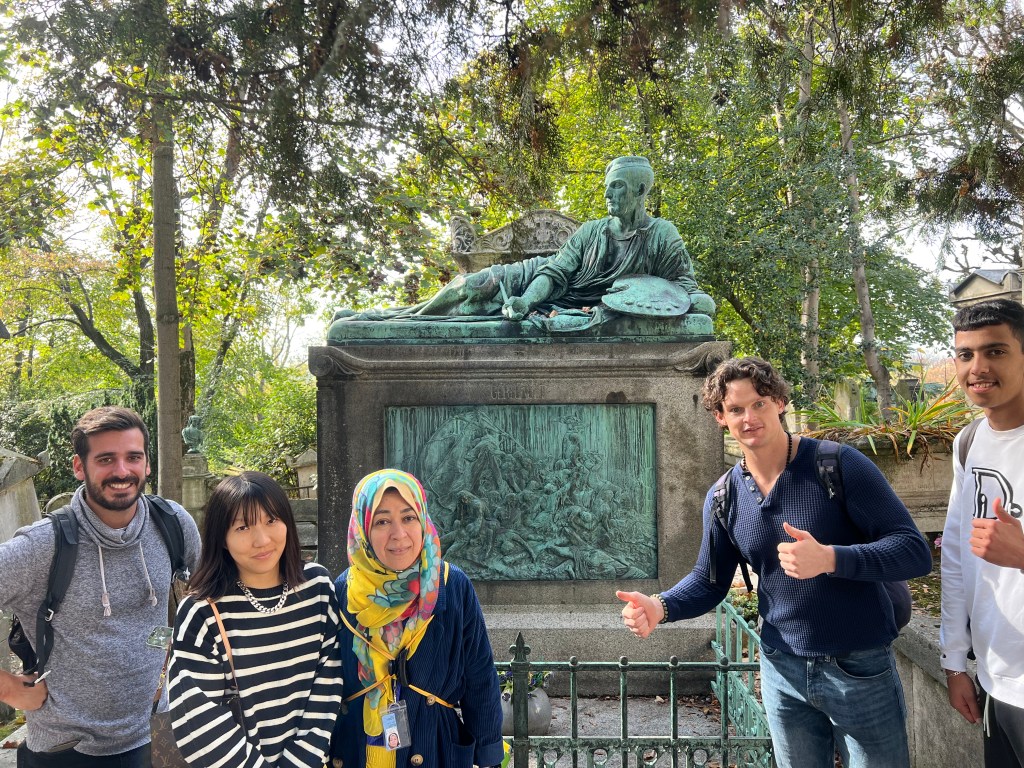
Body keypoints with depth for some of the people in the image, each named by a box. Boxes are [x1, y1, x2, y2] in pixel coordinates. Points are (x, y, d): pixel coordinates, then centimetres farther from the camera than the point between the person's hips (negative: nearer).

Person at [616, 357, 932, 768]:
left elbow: (915, 551, -17)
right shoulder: (722, 498, -2)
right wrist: (660, 606, -13)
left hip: (861, 668, -3)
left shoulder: (838, 465, -15)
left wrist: (830, 558, -33)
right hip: (783, 672, 4)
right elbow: (709, 581, 7)